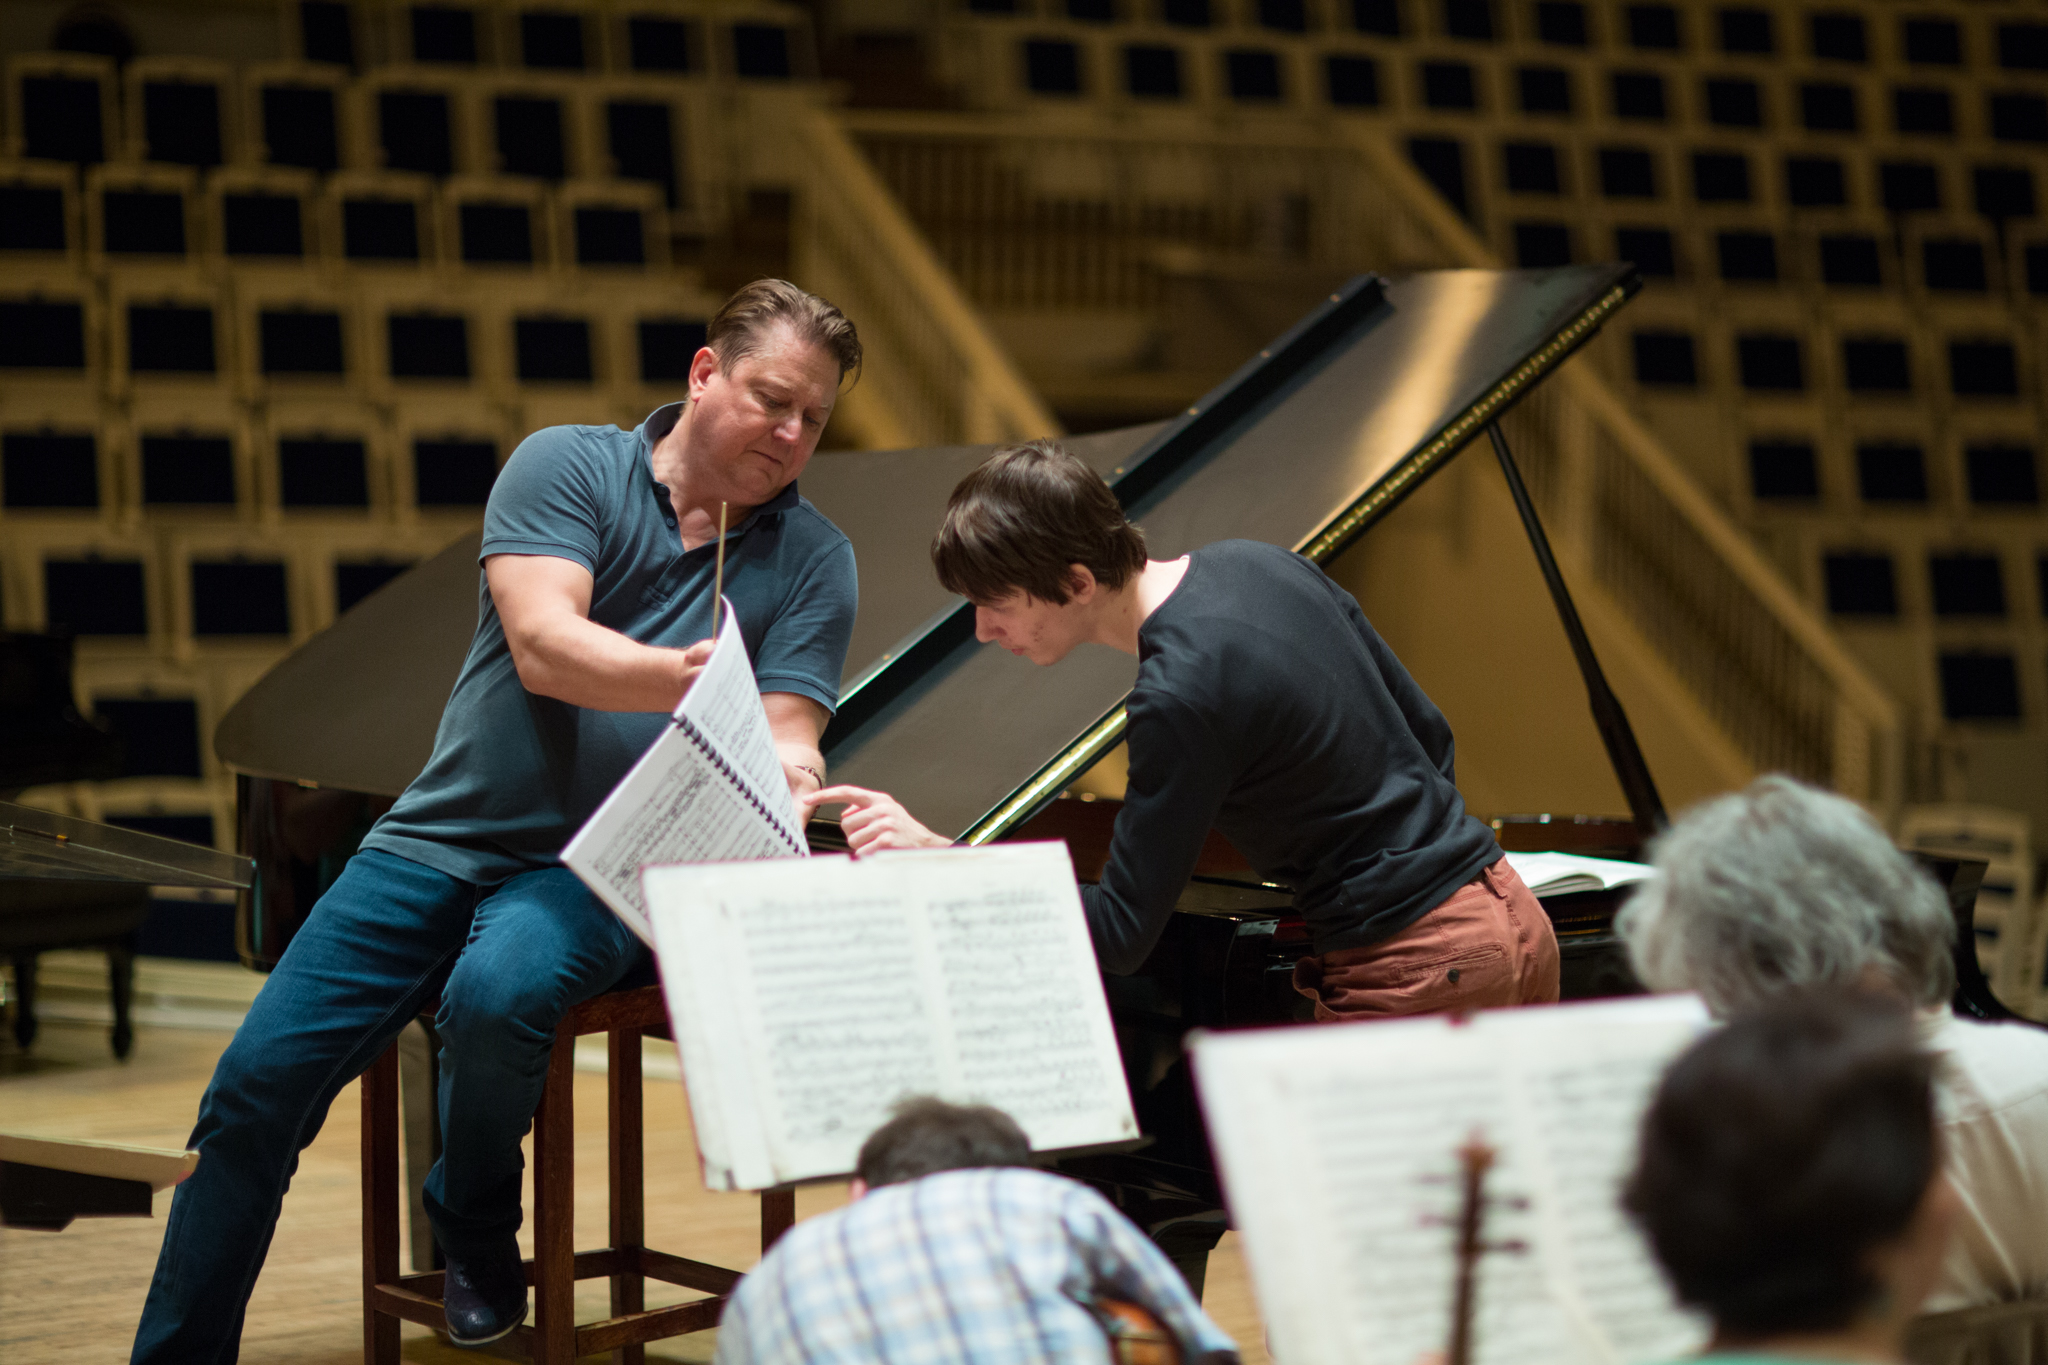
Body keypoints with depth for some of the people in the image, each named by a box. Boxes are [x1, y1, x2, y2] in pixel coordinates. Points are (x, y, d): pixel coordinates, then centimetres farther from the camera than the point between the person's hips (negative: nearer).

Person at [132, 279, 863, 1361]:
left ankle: (475, 1242, -3)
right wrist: (680, 682, -35)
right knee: (255, 1087, -7)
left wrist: (788, 772, -28)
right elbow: (542, 644, -16)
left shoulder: (813, 559, 5)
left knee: (497, 997, -33)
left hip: (601, 873, -1)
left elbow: (786, 738, -2)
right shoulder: (566, 467, -1)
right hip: (444, 837, 1)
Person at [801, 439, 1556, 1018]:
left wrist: (938, 855, -21)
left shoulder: (1181, 693, -21)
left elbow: (1121, 933, -19)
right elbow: (1430, 734, 15)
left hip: (1418, 973, -9)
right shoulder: (1260, 563, 5)